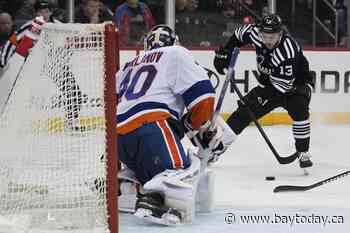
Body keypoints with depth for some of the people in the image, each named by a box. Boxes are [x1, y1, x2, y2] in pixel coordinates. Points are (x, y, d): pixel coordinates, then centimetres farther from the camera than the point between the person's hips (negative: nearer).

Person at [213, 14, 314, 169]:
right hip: (269, 84, 6)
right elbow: (240, 33, 5)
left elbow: (282, 85, -35)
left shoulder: (288, 51, -37)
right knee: (243, 112, -4)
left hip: (296, 84, -5)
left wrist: (259, 98, -36)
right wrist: (224, 52, -1)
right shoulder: (256, 33, -19)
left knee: (298, 109, -32)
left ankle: (303, 153, -19)